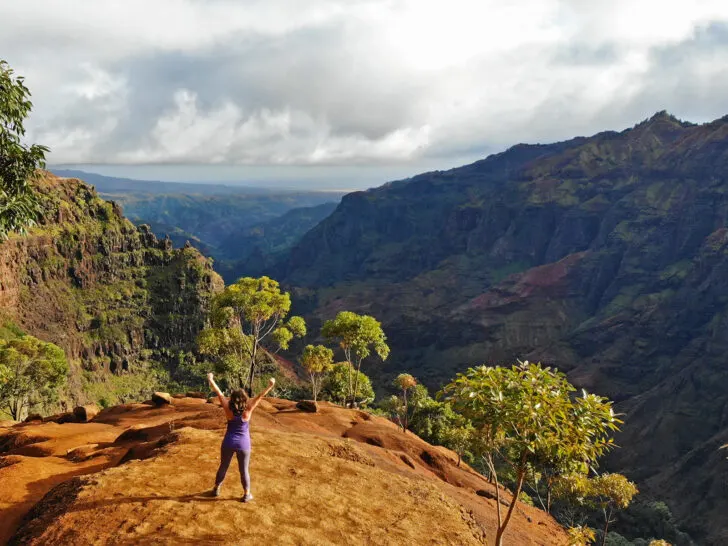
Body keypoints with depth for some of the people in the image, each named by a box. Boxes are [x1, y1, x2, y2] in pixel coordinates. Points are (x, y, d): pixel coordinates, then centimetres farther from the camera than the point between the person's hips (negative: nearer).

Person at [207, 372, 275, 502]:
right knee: (244, 470, 12)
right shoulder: (247, 410, -19)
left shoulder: (228, 409, -15)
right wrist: (270, 386, -14)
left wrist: (211, 380, -2)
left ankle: (216, 489, 36)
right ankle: (247, 495, 22)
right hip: (243, 444, -1)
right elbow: (260, 396, -17)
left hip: (228, 443, 2)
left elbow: (219, 394, -9)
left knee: (223, 467, 20)